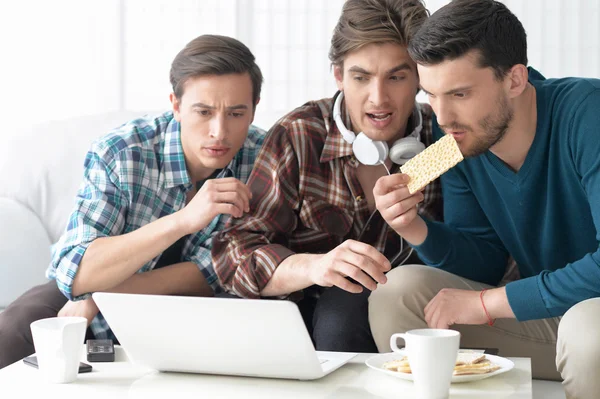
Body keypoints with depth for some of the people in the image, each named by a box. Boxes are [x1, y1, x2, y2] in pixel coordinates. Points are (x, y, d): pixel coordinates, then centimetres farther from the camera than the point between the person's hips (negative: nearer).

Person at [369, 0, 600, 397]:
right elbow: (485, 263, 3)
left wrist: (486, 302, -24)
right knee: (395, 293, -9)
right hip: (540, 316, 5)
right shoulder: (455, 137, -4)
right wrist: (416, 229, -18)